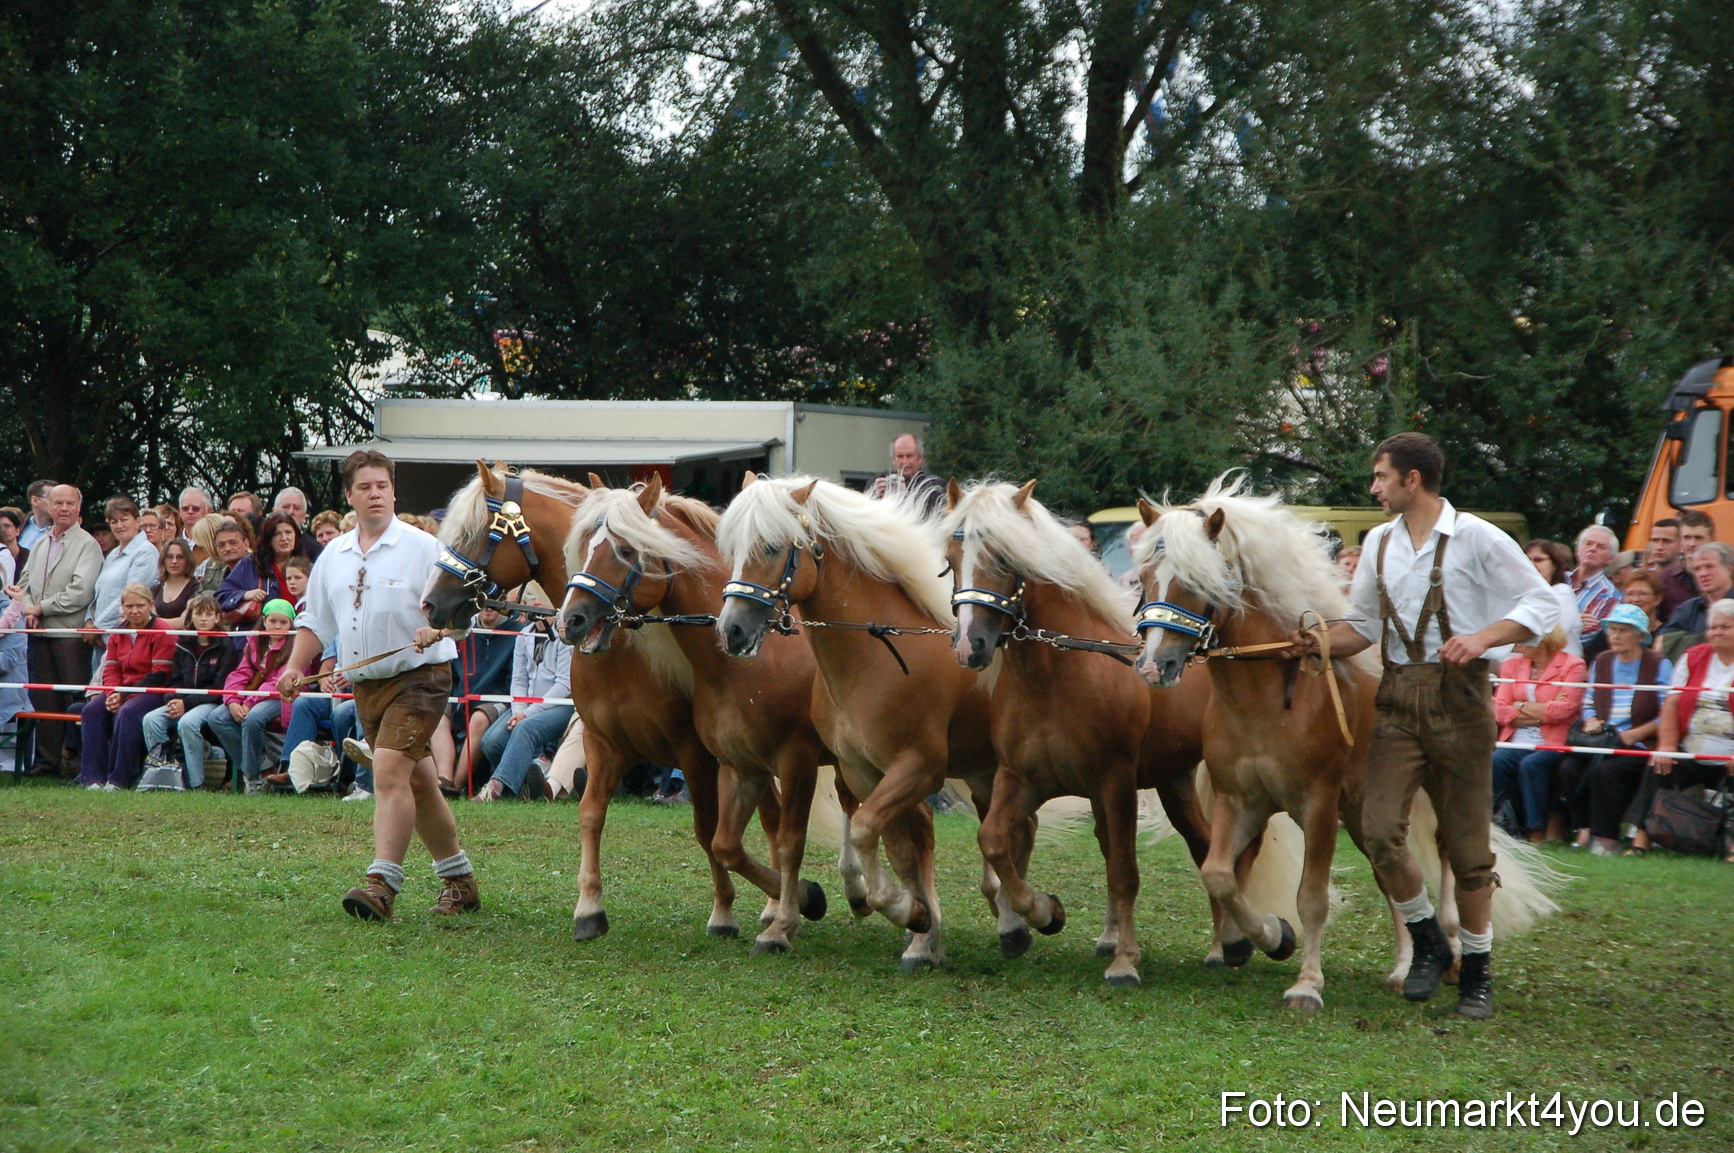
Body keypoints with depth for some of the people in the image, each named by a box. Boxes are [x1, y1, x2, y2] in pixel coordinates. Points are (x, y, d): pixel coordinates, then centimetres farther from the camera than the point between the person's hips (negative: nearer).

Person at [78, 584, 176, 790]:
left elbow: (159, 676, -14)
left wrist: (124, 696, -19)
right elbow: (111, 670, 10)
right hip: (123, 690, 6)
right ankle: (94, 778, -22)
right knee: (92, 709, -20)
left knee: (127, 713, -35)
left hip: (153, 693, -6)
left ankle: (118, 780, -31)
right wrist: (113, 694, -14)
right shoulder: (119, 634, 15)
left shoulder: (162, 633, -7)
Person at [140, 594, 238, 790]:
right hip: (182, 702, 6)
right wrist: (173, 701, -9)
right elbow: (175, 681, 15)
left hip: (212, 703, -6)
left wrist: (187, 703, -18)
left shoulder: (225, 647, -3)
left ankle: (196, 783, -28)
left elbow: (220, 688, -11)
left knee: (187, 722, -35)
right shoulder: (184, 647, 14)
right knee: (151, 719, -20)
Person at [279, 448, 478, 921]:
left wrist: (435, 628, -32)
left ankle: (382, 883, -25)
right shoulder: (333, 555, 13)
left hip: (417, 677, -7)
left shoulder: (421, 547, -6)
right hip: (367, 686, 7)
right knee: (417, 783, 13)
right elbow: (315, 620, 18)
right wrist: (294, 668, 5)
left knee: (389, 770, -21)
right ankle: (459, 880, 25)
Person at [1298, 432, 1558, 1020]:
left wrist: (1482, 637, -18)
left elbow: (1543, 605, -4)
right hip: (1397, 698, 5)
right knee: (1379, 828, -9)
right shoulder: (1380, 542, 12)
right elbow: (1365, 624, 16)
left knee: (1466, 840, 1)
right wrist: (1318, 643, -3)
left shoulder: (1476, 538, -4)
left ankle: (1477, 968, 15)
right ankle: (1426, 941, 13)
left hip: (1458, 695, -4)